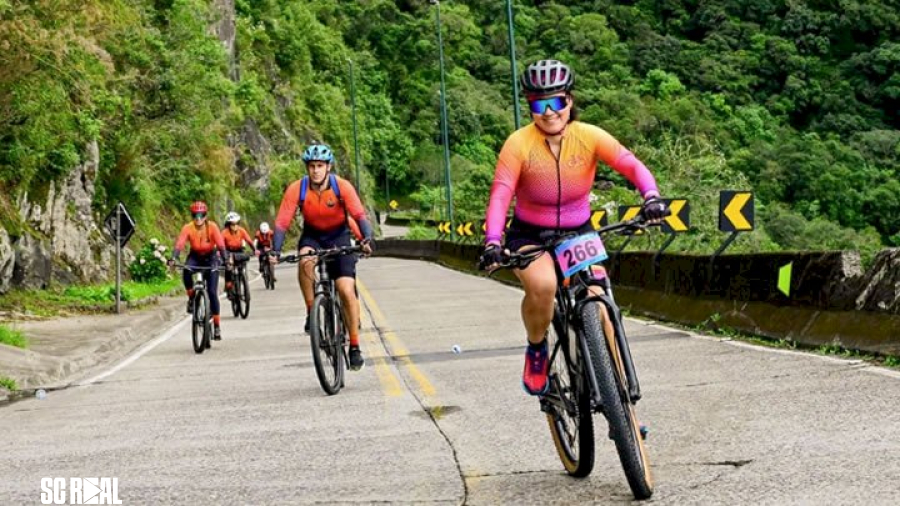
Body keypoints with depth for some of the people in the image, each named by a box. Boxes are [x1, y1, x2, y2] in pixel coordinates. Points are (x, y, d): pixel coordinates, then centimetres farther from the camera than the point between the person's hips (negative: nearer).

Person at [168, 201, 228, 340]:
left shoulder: (212, 227, -22)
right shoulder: (188, 228, -20)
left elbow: (221, 245, -30)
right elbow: (179, 244, -31)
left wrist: (225, 260, -46)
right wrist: (173, 259, -49)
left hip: (211, 257, -1)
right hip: (195, 257, 1)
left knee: (212, 292, -11)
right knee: (186, 272, -35)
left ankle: (217, 327, -3)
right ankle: (191, 298, -8)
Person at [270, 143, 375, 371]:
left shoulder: (342, 187, -21)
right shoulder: (296, 189, -19)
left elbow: (360, 216, -28)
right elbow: (282, 222, -21)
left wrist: (367, 239, -46)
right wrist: (276, 250, -35)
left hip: (339, 236, -1)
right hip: (312, 235, 1)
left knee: (347, 290, -13)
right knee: (305, 260, -35)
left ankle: (355, 347, -2)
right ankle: (311, 312, -16)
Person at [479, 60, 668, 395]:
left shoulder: (589, 137, -12)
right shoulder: (519, 144, -17)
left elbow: (632, 165, -21)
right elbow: (500, 194, -26)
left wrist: (651, 197, -41)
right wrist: (492, 243, -40)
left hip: (579, 235, 2)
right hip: (530, 236, -2)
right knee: (543, 285, -34)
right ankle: (537, 349, -2)